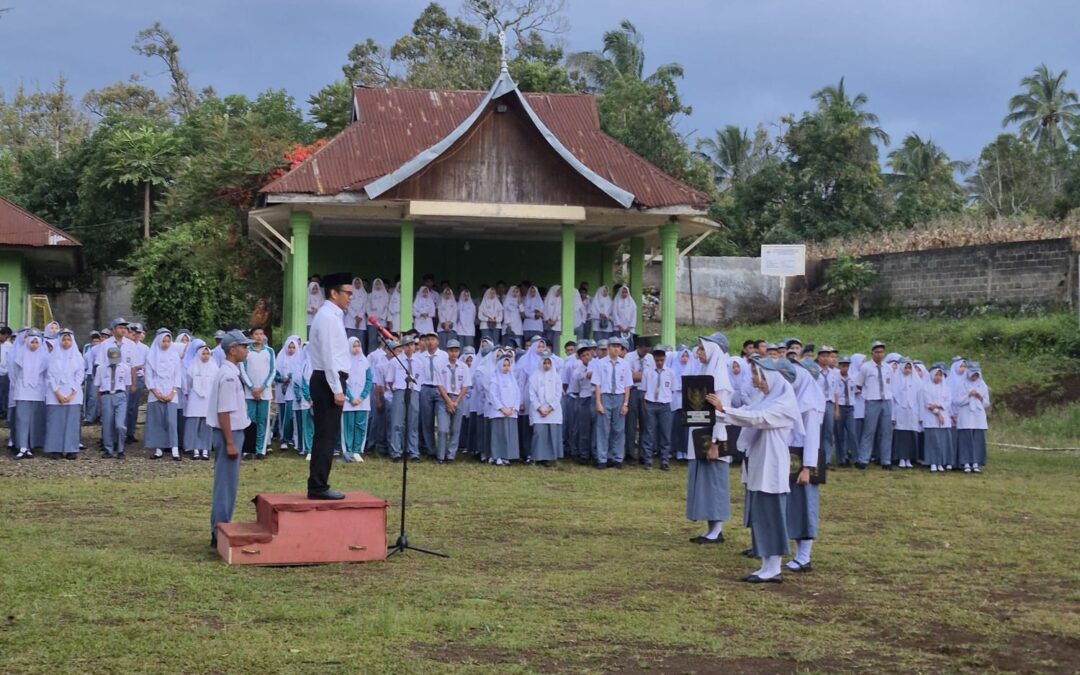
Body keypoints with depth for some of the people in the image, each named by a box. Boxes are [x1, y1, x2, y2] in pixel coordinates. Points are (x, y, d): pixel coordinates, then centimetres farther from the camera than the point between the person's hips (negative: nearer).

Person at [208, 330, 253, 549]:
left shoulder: (229, 373, 12)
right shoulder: (228, 375, -18)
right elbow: (224, 411, -22)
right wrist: (230, 442, -21)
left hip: (231, 432, 10)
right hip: (228, 433, -10)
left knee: (227, 483, 15)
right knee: (226, 484, -5)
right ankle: (220, 534, -1)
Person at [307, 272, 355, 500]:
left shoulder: (332, 316, 17)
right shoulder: (328, 317, -14)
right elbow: (328, 357, -19)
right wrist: (337, 390, -20)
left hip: (327, 381, 10)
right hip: (328, 381, -10)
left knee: (325, 436, 13)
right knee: (327, 437, -8)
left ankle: (317, 486, 17)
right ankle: (318, 487, -5)